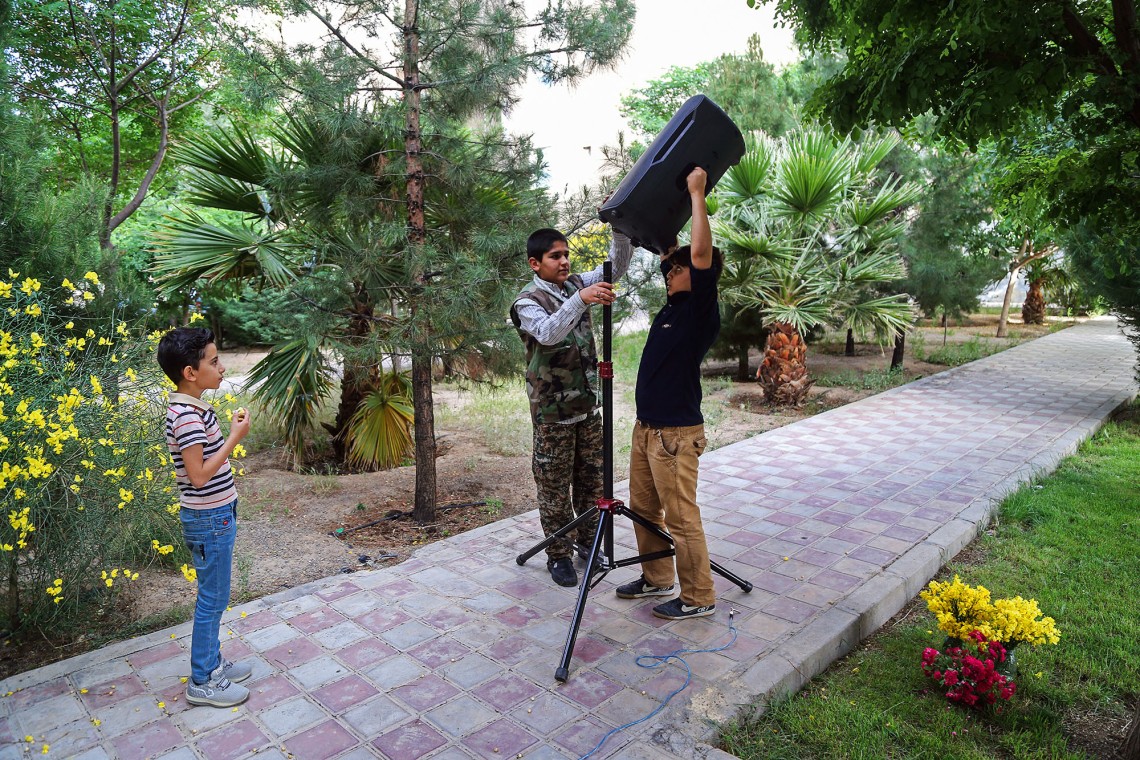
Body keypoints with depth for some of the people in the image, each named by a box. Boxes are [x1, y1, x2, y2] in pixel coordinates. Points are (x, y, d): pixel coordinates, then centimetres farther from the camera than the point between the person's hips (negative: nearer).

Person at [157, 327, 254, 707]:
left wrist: (231, 431, 7)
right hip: (209, 519, -10)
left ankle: (212, 662, 34)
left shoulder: (193, 408, 7)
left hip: (216, 514, 10)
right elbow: (198, 475, -25)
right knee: (212, 599, 3)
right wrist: (234, 437, -23)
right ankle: (202, 682, 17)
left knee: (214, 596, 20)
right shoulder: (187, 416, -23)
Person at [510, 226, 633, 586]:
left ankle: (588, 543, 31)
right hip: (553, 411, -6)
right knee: (555, 487, 5)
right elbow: (548, 333, -32)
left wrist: (621, 229, -14)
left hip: (588, 404, 6)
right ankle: (559, 556, 19)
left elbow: (617, 266, 2)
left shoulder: (576, 285, 6)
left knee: (590, 479, 15)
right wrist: (580, 300, -44)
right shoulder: (527, 301, -12)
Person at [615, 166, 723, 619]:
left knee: (681, 518, 1)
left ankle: (698, 598, 16)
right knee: (644, 508, 18)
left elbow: (700, 251, -26)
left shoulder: (702, 311, -13)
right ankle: (656, 578, 35)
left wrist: (696, 192, -17)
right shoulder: (674, 305, 9)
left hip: (675, 433, -9)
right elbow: (671, 256, 24)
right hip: (646, 427, 9)